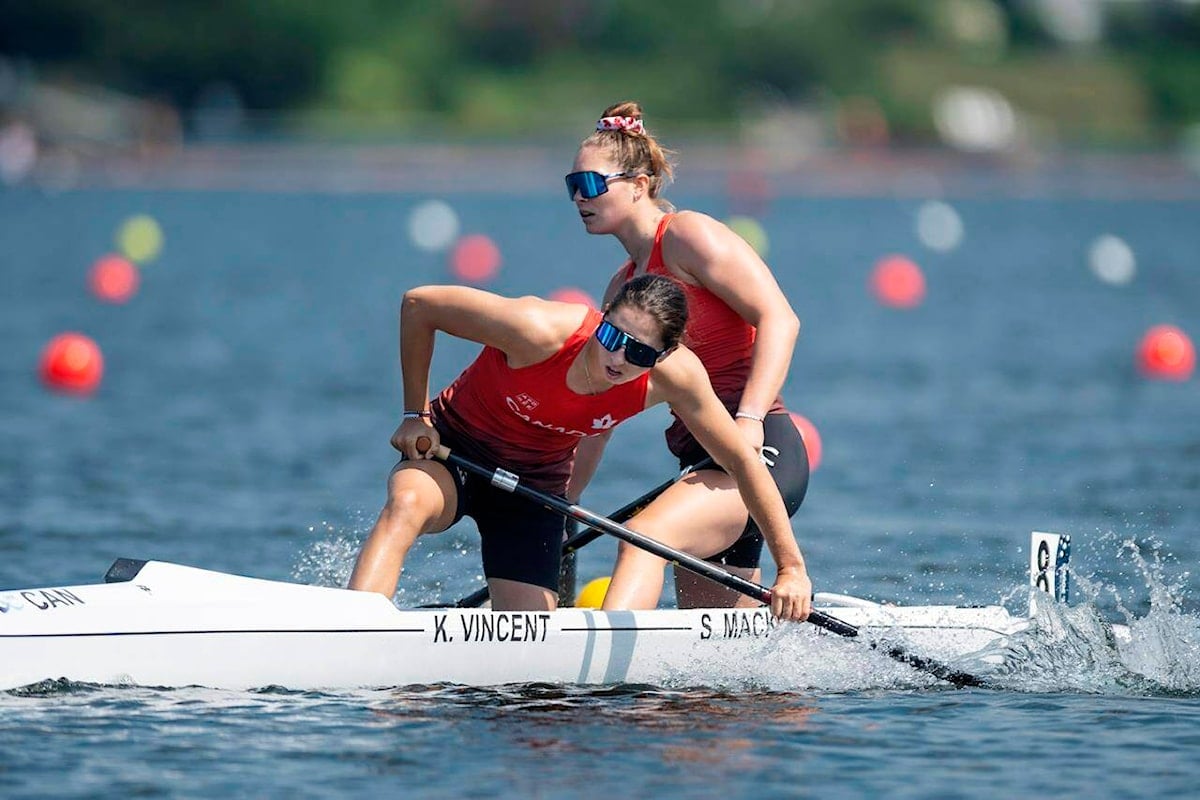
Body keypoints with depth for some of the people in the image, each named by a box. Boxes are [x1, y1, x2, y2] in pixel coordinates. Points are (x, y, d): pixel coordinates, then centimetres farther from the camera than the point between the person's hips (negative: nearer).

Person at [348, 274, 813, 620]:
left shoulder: (675, 376, -22)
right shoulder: (540, 331, -32)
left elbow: (743, 462, -10)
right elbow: (419, 304, -20)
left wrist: (791, 567, -10)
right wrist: (415, 415, -13)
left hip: (537, 481, 4)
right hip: (451, 449, -4)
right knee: (407, 504, -39)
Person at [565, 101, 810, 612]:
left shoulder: (688, 235, -4)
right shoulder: (624, 286, 20)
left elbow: (779, 319, -15)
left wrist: (750, 417, -27)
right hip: (704, 463, 9)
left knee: (645, 536, -32)